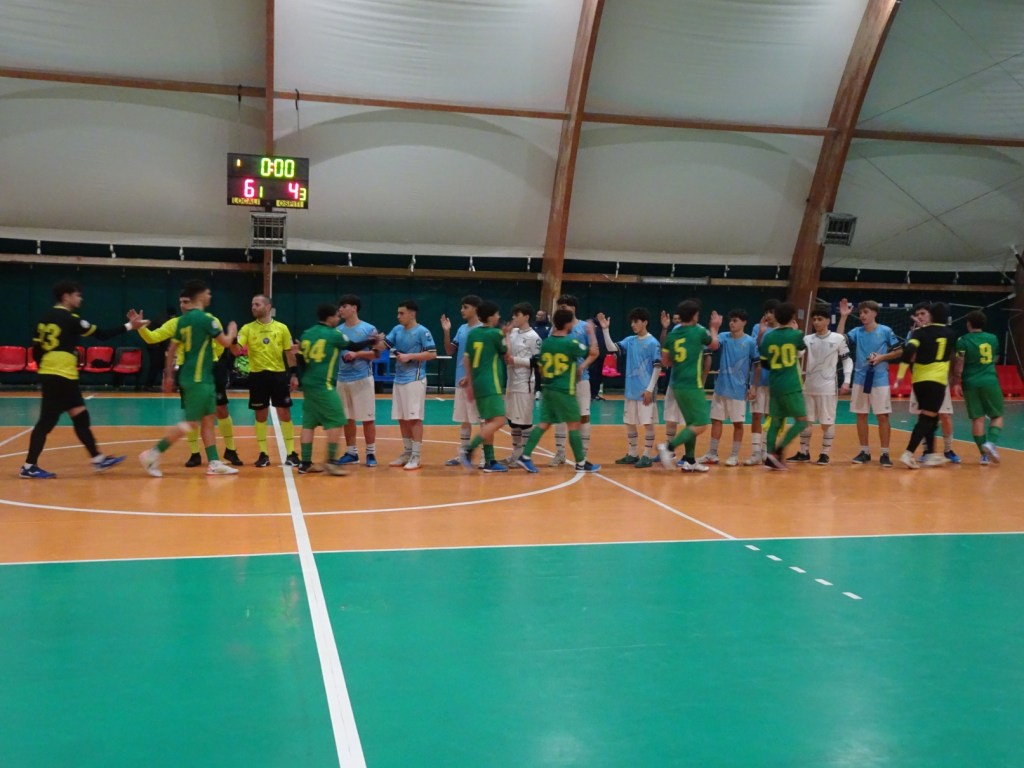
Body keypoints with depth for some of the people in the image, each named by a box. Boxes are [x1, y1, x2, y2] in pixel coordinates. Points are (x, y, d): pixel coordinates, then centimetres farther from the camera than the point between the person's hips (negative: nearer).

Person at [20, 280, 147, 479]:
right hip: (61, 376, -9)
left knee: (81, 417, 11)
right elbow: (101, 334, -10)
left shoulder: (46, 317, 12)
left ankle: (98, 458, 15)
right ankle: (29, 467, 0)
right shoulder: (70, 318, -11)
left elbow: (36, 347, 14)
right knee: (47, 422, -4)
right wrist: (129, 326, -7)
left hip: (49, 374, 9)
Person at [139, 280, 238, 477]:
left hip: (195, 377, 9)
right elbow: (226, 342, -7)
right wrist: (232, 330, 13)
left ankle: (214, 463, 12)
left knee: (208, 420, 11)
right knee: (191, 423, -6)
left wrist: (169, 375, 25)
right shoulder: (206, 318, -14)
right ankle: (153, 454, -4)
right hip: (198, 378, -9)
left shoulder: (183, 320, 10)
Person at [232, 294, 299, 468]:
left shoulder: (282, 328, 3)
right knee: (261, 415, 6)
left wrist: (294, 374, 1)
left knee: (284, 414, 1)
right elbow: (236, 350, -6)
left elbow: (289, 353, 6)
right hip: (257, 375, 1)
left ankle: (290, 453, 8)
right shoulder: (247, 328, 3)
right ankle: (263, 454, 14)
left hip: (279, 374, -1)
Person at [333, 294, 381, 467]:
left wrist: (357, 354, -19)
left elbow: (376, 354, -7)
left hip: (362, 379, -5)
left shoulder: (369, 329, -6)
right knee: (347, 418, 9)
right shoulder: (338, 330, 8)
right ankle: (351, 453, 18)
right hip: (343, 379, 5)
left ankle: (371, 453, 9)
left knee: (368, 418, 1)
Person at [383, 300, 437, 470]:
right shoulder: (397, 330, 10)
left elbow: (432, 353, -13)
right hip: (399, 379, 7)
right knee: (402, 419, 12)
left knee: (414, 418, -5)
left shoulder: (422, 331, -10)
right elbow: (384, 344, 5)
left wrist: (410, 356, -16)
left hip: (414, 380, -7)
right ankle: (407, 453, 23)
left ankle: (416, 457, 0)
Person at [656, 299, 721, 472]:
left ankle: (689, 461, 19)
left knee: (692, 423, 18)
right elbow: (714, 346, 14)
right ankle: (668, 447, -15)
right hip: (692, 385, -7)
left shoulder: (671, 335, 5)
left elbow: (665, 362, 10)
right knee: (701, 425, -3)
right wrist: (714, 328, 30)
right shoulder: (699, 331, -8)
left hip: (677, 385, 7)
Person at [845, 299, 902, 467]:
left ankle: (884, 454, 5)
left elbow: (899, 351, 2)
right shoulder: (857, 332, 4)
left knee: (883, 416, -1)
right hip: (860, 379, 3)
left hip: (880, 380, -3)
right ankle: (865, 452, 17)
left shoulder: (886, 331, -4)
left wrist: (882, 357, -13)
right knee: (861, 415, 7)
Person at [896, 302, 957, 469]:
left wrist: (900, 373, -14)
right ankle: (908, 454, -18)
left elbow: (908, 350, -15)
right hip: (937, 380, -2)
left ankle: (930, 454, 21)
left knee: (928, 417, 17)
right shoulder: (950, 334, 7)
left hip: (919, 380, 2)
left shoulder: (922, 332, 3)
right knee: (927, 418, -5)